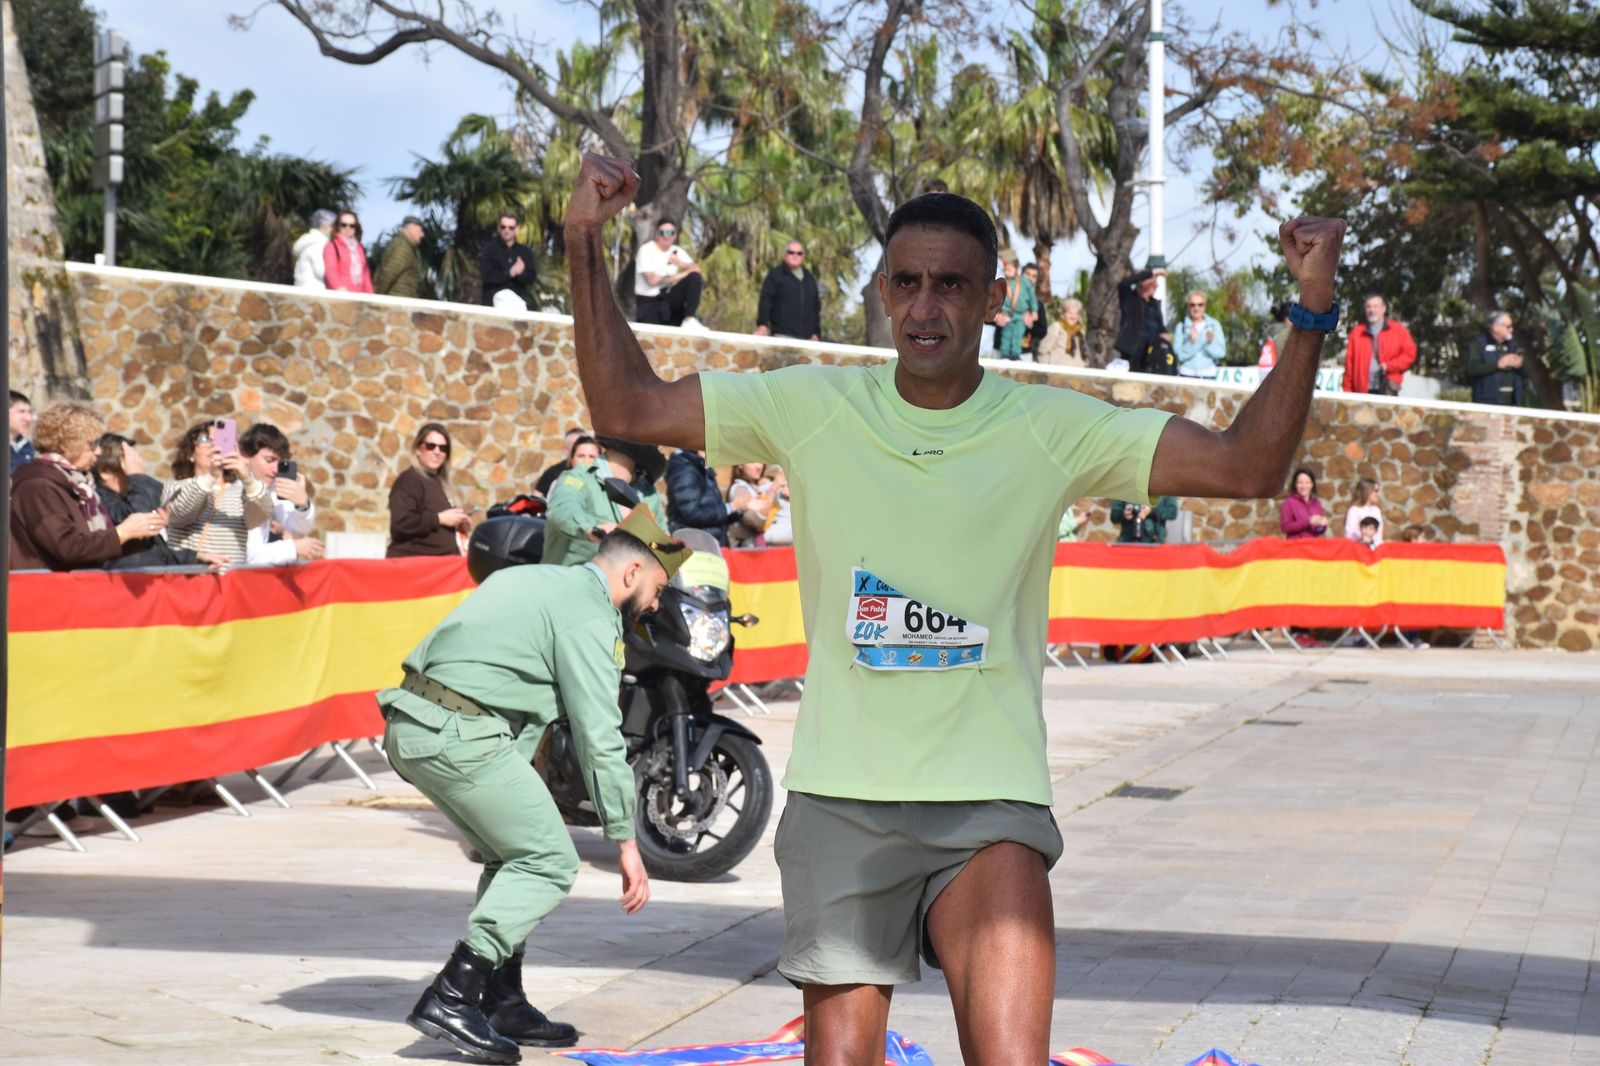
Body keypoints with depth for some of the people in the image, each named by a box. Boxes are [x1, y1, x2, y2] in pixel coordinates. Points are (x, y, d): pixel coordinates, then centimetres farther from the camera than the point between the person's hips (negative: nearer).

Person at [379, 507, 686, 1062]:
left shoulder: (535, 580, 24)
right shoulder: (588, 616, -6)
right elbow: (600, 737, -8)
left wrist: (514, 783, 20)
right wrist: (626, 842, -4)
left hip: (409, 725, 10)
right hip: (458, 734, -10)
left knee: (514, 854, 20)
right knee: (550, 862, -2)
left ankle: (502, 1001, 21)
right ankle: (452, 997, -9)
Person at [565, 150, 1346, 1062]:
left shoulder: (1052, 430, -2)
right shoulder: (814, 408, 1)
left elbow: (1248, 466, -6)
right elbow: (627, 407, 3)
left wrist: (1312, 313, -17)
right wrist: (587, 243, -6)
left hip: (990, 806, -1)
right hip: (839, 802, 2)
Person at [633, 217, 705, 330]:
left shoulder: (677, 251, 8)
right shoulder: (646, 250, -9)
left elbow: (696, 269, -3)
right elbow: (652, 280, -18)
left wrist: (680, 263, -24)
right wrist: (678, 276, -11)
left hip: (668, 297, 5)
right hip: (649, 302, -5)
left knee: (695, 278, -17)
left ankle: (689, 320, -23)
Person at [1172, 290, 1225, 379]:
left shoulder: (1214, 325, 7)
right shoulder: (1181, 327, 4)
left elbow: (1221, 352, -1)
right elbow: (1180, 354, -5)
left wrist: (1211, 342, -19)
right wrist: (1191, 341, -20)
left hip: (1209, 375, 1)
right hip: (1187, 375, -1)